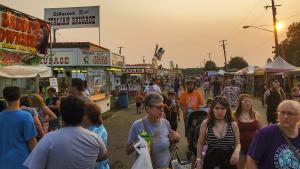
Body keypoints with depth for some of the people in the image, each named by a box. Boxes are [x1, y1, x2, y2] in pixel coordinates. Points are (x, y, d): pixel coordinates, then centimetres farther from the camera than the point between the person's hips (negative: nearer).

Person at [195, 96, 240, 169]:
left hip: (228, 162, 1)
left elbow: (237, 144, 8)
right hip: (210, 161, -1)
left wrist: (236, 151, -13)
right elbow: (200, 143, 6)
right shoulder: (205, 124, -6)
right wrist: (199, 159, 5)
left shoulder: (233, 125, -4)